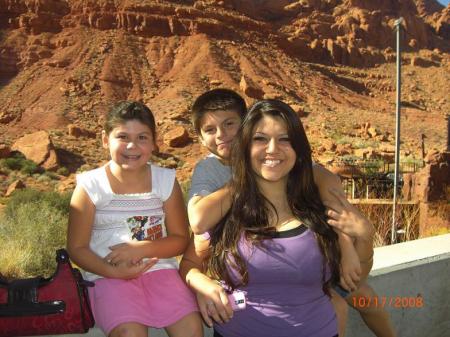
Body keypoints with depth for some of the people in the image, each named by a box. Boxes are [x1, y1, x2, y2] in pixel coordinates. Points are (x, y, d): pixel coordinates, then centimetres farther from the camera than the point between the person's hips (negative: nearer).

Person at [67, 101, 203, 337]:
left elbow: (180, 239, 6)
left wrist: (142, 248, -12)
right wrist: (113, 271, -16)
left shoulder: (166, 180, 5)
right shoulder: (90, 186, -2)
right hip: (108, 276, -2)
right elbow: (77, 247, 0)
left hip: (159, 267, 3)